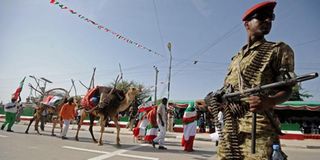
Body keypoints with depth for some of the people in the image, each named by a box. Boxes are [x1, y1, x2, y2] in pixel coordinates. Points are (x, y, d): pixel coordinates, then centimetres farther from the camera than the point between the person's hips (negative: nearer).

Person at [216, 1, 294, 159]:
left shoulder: (279, 50, 8)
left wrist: (269, 101, -22)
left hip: (257, 125, -5)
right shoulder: (236, 58, 23)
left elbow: (287, 89, -1)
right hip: (228, 123, 5)